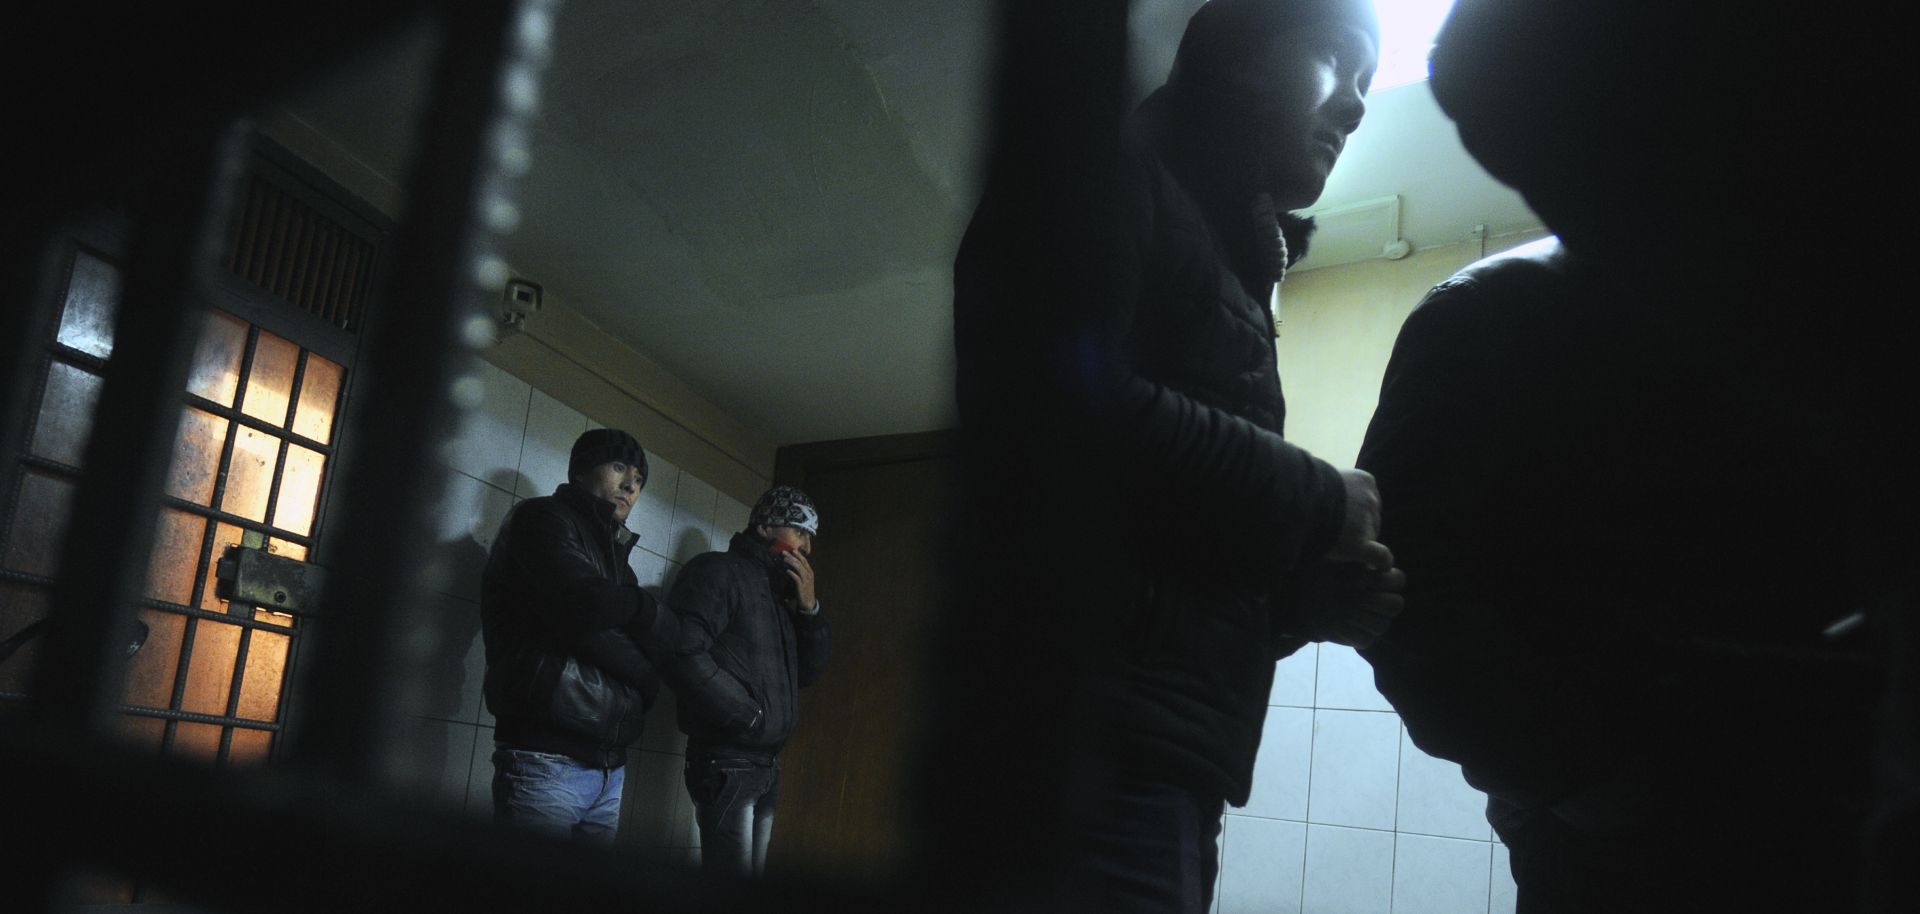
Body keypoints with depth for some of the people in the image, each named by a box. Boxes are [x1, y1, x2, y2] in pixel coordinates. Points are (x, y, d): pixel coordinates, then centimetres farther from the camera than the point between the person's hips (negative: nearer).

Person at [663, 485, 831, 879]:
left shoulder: (779, 590, 19)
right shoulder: (718, 571, -7)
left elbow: (809, 671, 19)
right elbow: (684, 653, -21)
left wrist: (809, 607, 3)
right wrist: (748, 715, -15)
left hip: (767, 765, 8)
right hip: (726, 762, -8)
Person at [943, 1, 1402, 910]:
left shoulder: (1227, 274, 25)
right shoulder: (1097, 164, 2)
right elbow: (1077, 412, -17)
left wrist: (1320, 595, 3)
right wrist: (1325, 503, -5)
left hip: (1164, 760, 8)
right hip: (1086, 740, -8)